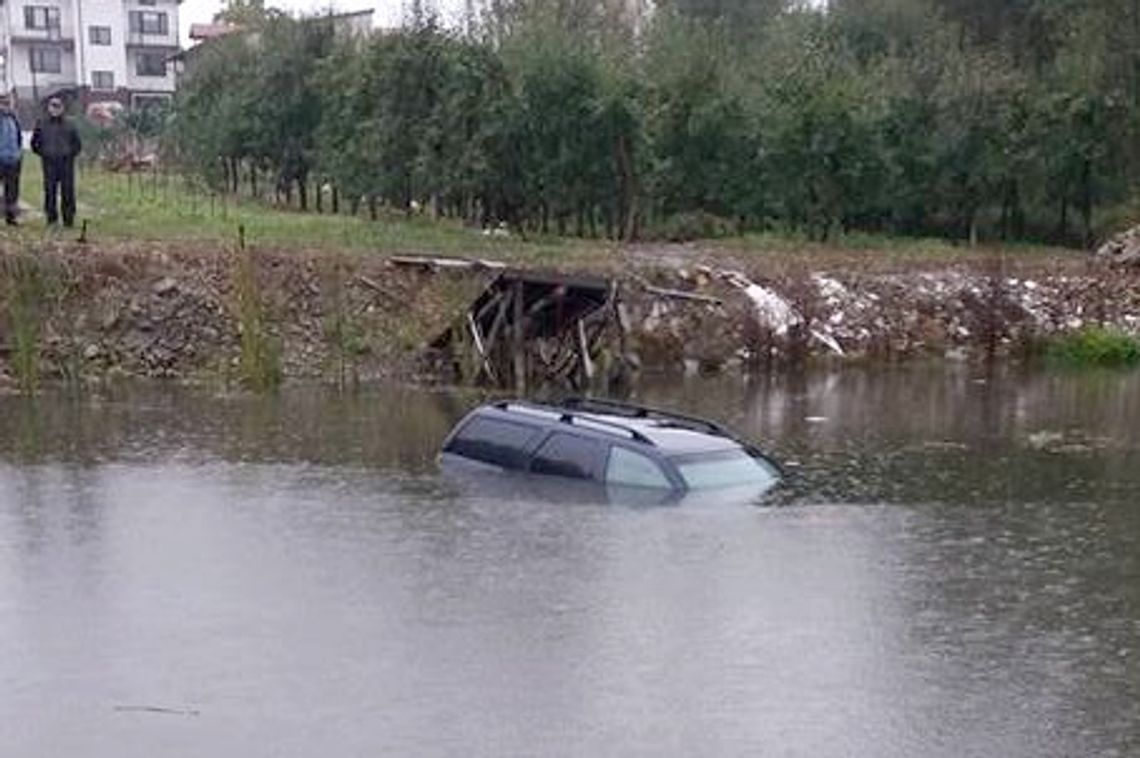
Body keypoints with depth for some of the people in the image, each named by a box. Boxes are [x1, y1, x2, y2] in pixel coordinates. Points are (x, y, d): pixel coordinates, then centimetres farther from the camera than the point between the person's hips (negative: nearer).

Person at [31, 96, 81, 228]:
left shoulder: (69, 125, 5)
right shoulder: (42, 125, 6)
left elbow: (77, 144, 13)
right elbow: (34, 143, 16)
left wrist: (71, 154, 4)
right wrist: (42, 153, 8)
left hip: (66, 164, 0)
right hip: (49, 164, 0)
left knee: (68, 192, -1)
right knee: (50, 191, 0)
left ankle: (69, 219, 5)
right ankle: (51, 218, 7)